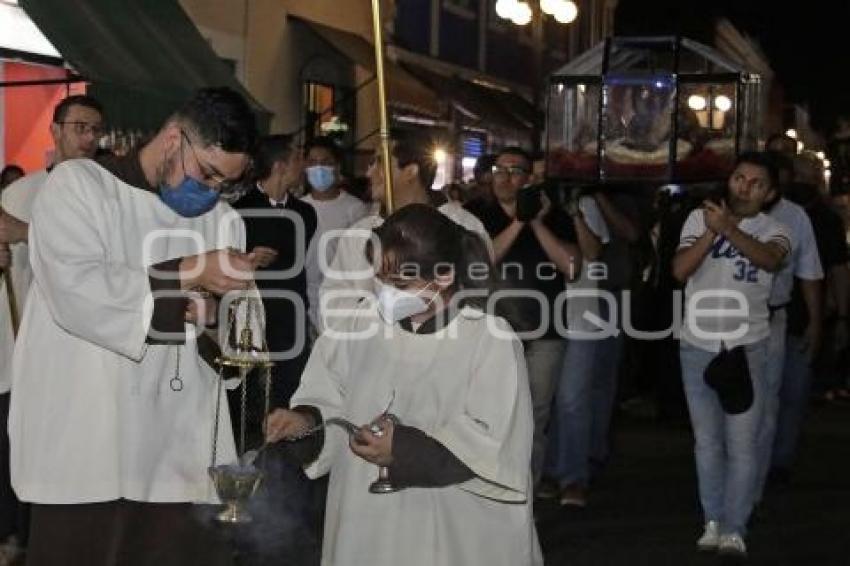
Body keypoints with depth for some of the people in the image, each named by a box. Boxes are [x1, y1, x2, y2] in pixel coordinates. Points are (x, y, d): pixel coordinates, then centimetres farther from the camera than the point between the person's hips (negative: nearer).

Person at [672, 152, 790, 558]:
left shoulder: (774, 230, -2)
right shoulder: (700, 218, 3)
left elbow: (770, 259, -25)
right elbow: (680, 270, -7)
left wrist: (728, 228, -40)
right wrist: (711, 231, -20)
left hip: (746, 348, -2)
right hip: (697, 347, 2)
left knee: (741, 444, -4)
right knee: (707, 441, 9)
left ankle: (734, 528, -1)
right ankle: (713, 521, 17)